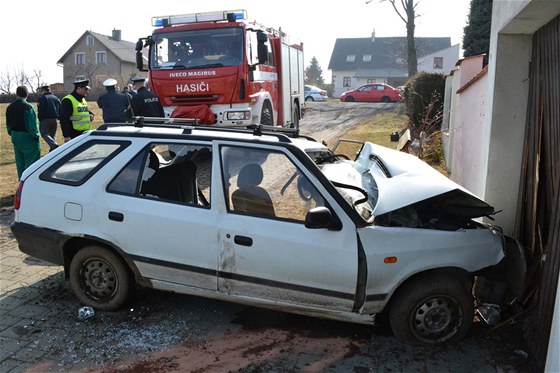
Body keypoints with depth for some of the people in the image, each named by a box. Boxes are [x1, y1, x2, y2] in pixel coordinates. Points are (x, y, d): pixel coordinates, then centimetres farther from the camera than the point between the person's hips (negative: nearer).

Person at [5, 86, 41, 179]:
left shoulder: (10, 107, 7)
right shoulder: (27, 107, -17)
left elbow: (8, 124, 13)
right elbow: (32, 125, -19)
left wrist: (12, 134, 22)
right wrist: (35, 135, -8)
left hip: (15, 137, 7)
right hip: (27, 137, -7)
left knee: (20, 161, 14)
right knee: (31, 161, 0)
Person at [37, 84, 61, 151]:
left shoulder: (42, 98, -6)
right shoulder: (56, 98, 14)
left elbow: (40, 110, -13)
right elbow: (60, 110, 14)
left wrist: (40, 120, -5)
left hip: (45, 119, -6)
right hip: (55, 119, 6)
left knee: (44, 134, -2)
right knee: (52, 135, 15)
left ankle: (54, 145, -25)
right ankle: (52, 150, 17)